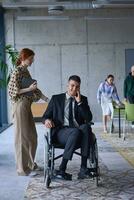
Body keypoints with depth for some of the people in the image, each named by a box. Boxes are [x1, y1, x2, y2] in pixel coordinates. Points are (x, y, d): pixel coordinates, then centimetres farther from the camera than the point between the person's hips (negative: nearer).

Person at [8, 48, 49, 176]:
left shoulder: (26, 71, 15)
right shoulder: (17, 72, -11)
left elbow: (33, 89, 18)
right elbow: (14, 91, -16)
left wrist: (45, 98, 12)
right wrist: (29, 88, -19)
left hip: (27, 105, 9)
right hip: (20, 106, -9)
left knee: (31, 135, 13)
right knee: (22, 136, -3)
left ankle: (29, 163, 27)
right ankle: (22, 168, 6)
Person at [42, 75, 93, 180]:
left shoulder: (83, 99, 16)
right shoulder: (56, 98, 14)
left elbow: (89, 118, 3)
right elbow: (46, 116, 13)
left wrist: (79, 102, -3)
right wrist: (47, 120, -12)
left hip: (79, 131, 2)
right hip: (60, 132, -2)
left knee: (86, 127, -33)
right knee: (76, 131, -36)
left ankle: (83, 168, -34)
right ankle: (62, 169, -31)